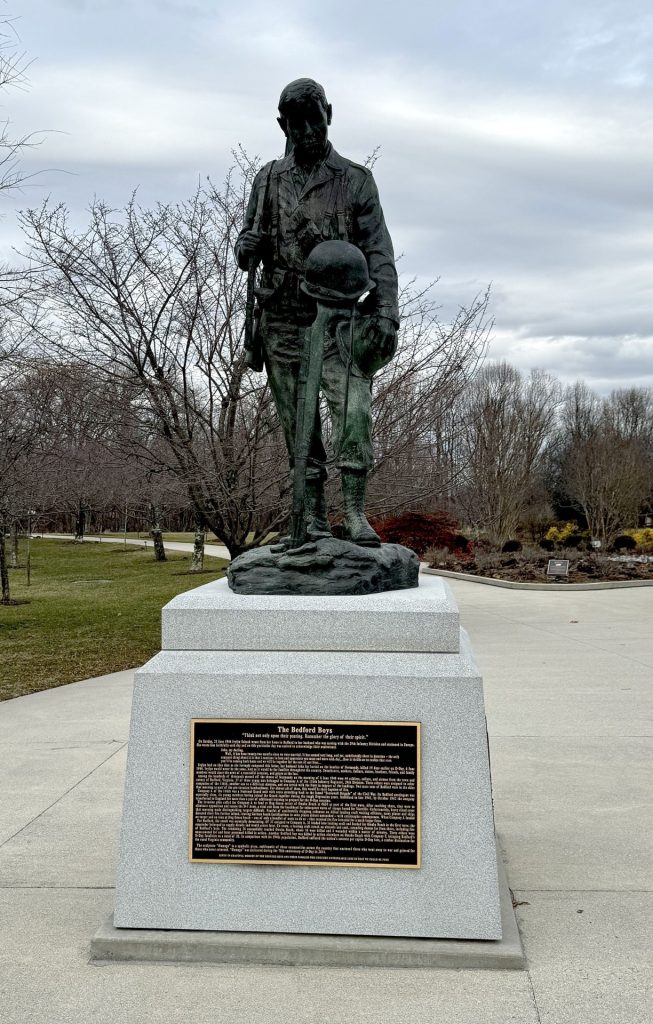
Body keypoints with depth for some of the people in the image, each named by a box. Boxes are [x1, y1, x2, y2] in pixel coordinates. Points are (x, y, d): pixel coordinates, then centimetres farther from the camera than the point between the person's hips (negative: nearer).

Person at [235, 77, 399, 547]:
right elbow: (247, 242, 19)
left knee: (354, 409, -19)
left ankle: (356, 514, -16)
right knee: (298, 424, 3)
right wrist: (247, 248, -7)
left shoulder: (356, 180, 6)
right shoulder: (268, 180, 13)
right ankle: (314, 520, 9)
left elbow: (378, 253, 1)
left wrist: (386, 314, -11)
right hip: (282, 320, 3)